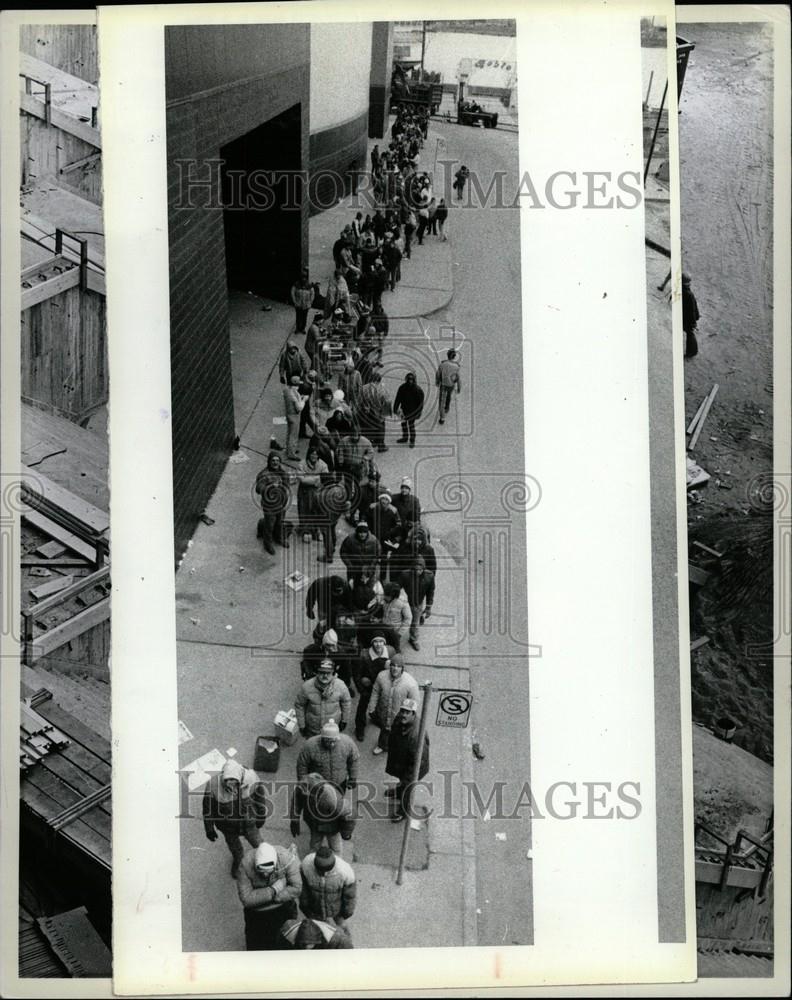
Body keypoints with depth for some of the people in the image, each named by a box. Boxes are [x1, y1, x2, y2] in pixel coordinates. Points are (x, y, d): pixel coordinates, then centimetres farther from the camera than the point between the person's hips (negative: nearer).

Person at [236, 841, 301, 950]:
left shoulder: (287, 858, -30)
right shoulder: (245, 865, -30)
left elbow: (296, 889, -21)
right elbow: (246, 899, -27)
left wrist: (275, 898, -23)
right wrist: (273, 890, -29)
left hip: (283, 906, 0)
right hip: (256, 911, 0)